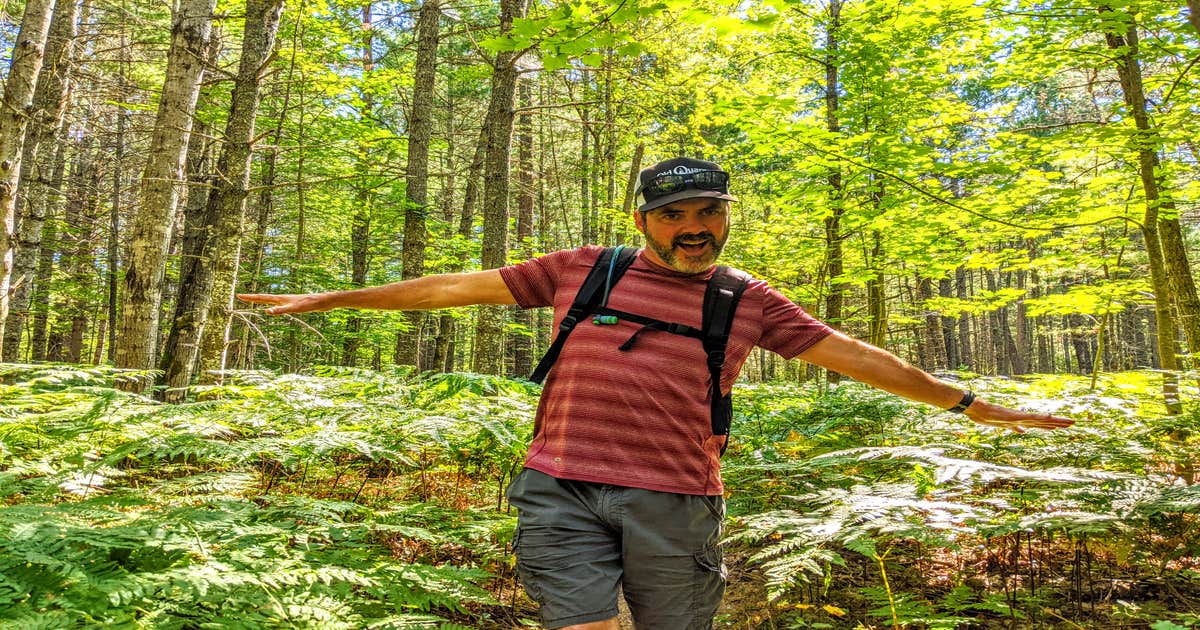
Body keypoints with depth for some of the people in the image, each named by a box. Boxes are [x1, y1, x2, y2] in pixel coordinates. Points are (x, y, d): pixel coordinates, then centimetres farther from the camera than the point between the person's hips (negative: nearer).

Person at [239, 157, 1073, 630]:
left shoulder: (750, 302, 10)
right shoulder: (583, 270, 8)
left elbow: (854, 355, 14)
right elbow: (464, 286, 12)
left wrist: (970, 404, 16)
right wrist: (332, 298, 15)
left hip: (676, 504, 1)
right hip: (563, 491, -1)